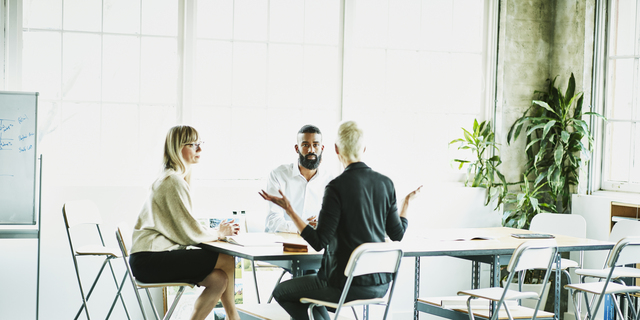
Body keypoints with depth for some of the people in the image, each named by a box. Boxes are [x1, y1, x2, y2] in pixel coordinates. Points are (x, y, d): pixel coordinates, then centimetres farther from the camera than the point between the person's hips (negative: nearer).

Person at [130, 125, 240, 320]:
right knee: (227, 260, -11)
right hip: (149, 259, -10)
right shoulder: (173, 181, -13)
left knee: (219, 279, -3)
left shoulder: (174, 178, 19)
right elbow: (188, 233, -14)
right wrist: (218, 233, 4)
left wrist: (218, 231, 7)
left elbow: (183, 227, 19)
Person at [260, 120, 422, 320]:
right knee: (313, 288, 34)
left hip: (348, 284, -7)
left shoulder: (337, 186, -17)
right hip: (380, 285, 7)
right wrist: (407, 203, 25)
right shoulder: (385, 183, 0)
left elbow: (319, 242, -18)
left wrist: (289, 210, -12)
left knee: (281, 292, 16)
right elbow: (397, 234, 8)